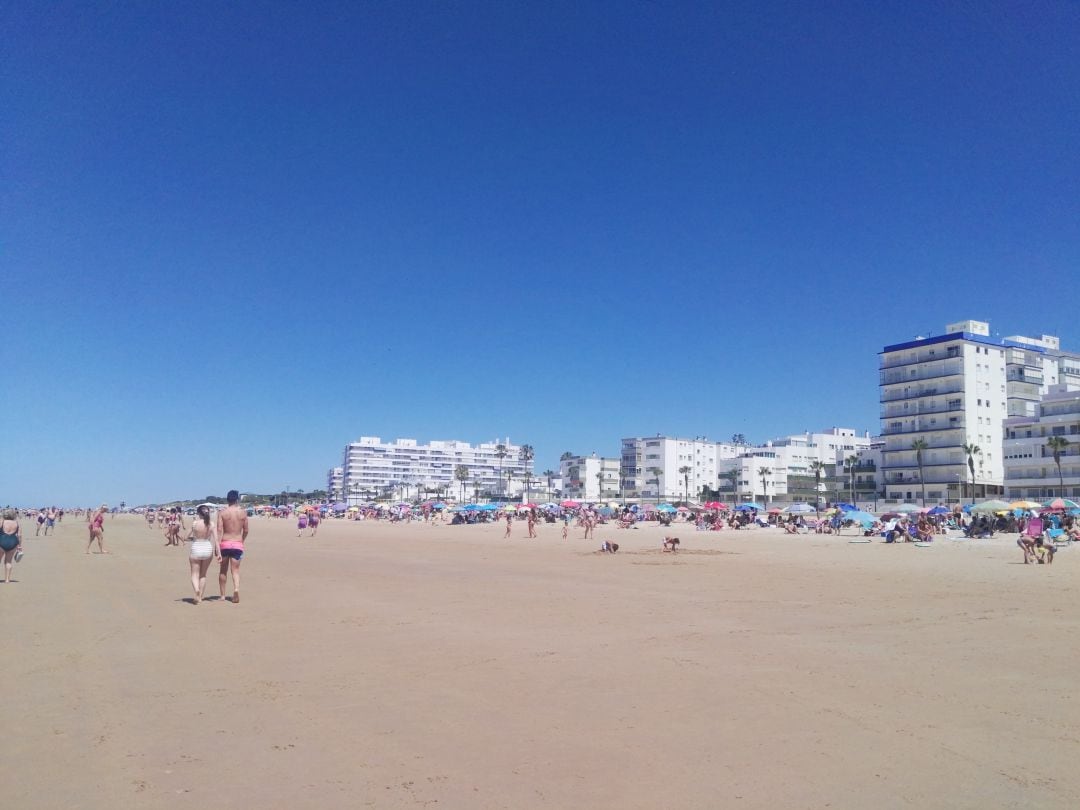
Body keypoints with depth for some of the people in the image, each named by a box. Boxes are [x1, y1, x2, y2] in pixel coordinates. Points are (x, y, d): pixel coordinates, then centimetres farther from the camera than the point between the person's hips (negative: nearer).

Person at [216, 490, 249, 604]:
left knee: (223, 570, 14)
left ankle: (222, 595, 22)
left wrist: (217, 546, -10)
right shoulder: (243, 513, 1)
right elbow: (245, 531, 7)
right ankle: (236, 589, -23)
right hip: (237, 544, 0)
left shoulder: (222, 512, -3)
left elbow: (219, 530, -10)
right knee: (235, 570, 3)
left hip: (224, 544, 0)